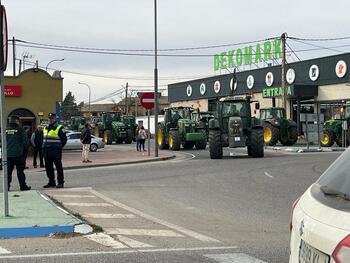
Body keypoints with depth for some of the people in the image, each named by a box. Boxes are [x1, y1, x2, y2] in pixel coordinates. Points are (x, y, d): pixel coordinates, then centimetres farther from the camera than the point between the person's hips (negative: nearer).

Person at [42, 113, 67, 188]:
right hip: (47, 152, 7)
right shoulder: (46, 128, 17)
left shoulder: (59, 128, -4)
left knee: (59, 167, -5)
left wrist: (58, 147, 0)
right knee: (48, 168, 10)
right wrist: (44, 148, 15)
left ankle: (60, 182, 0)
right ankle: (51, 182, 19)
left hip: (56, 152, -7)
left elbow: (64, 139, -3)